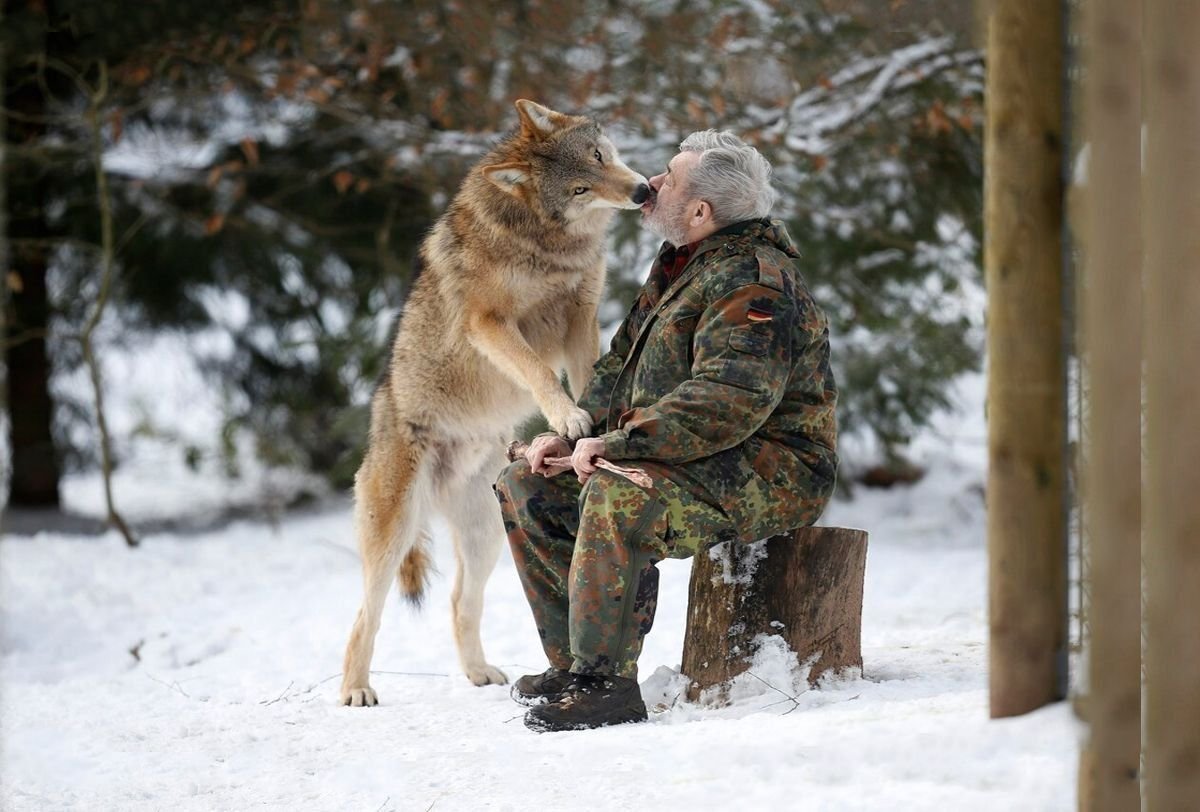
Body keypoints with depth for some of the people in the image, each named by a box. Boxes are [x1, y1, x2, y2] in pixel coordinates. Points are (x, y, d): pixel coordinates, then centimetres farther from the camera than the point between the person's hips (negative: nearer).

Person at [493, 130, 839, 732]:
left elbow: (732, 398, -30)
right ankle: (573, 664, 3)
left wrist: (616, 443, -27)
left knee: (617, 495, -35)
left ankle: (606, 682, -30)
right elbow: (623, 365, 21)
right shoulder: (679, 265, 15)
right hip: (690, 458, 11)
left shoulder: (749, 282, -19)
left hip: (771, 472, -11)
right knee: (527, 486, 4)